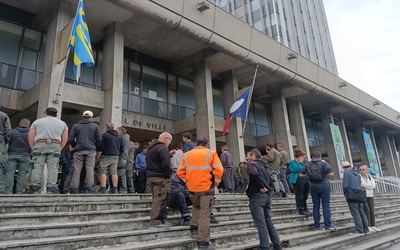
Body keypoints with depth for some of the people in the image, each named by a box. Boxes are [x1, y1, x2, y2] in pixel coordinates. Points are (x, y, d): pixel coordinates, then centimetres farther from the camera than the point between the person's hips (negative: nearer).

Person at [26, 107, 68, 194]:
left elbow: (30, 136, 5)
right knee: (53, 167, -5)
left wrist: (33, 148, 10)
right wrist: (59, 149, 11)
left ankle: (34, 187, -10)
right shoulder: (62, 123, 17)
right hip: (55, 146, 1)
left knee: (37, 166, -2)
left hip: (39, 145, 0)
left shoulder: (37, 122, 13)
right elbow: (65, 138, 9)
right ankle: (52, 188, -11)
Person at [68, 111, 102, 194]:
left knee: (76, 170, 2)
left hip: (79, 150, 1)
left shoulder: (76, 126, 11)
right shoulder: (95, 126, 9)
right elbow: (99, 139, 1)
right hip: (91, 150, -1)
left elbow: (71, 139, 4)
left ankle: (74, 189, 3)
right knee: (90, 169, -3)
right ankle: (89, 189, -7)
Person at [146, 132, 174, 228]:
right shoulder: (162, 148, -12)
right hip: (160, 178, -10)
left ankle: (161, 220, 18)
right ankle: (155, 222, -6)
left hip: (150, 176, 10)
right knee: (160, 200, -6)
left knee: (157, 199, 14)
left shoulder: (150, 148, 20)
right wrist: (168, 176, -10)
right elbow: (166, 164, -20)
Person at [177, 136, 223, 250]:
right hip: (207, 187, -3)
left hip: (192, 187, 3)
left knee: (196, 206, 29)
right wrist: (216, 183, 2)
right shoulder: (211, 153, -3)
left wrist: (188, 181, 13)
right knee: (205, 214, 4)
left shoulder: (186, 155, 6)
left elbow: (180, 172, 3)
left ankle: (194, 229, 20)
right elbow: (219, 170, -11)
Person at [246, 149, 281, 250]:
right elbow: (269, 179, 29)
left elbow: (254, 173, -29)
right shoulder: (264, 165, 20)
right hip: (267, 196, 8)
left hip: (256, 196, -8)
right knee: (269, 222, 14)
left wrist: (261, 187, -18)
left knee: (261, 224, -7)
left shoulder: (252, 164, -6)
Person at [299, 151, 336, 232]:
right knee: (326, 206, 0)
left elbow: (301, 174, 2)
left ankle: (317, 225, 11)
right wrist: (325, 173, 6)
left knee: (316, 206, 8)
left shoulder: (307, 164, 3)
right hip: (324, 186, -3)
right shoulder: (323, 163, -5)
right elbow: (331, 173, -14)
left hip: (313, 186, 3)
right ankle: (328, 226, -1)